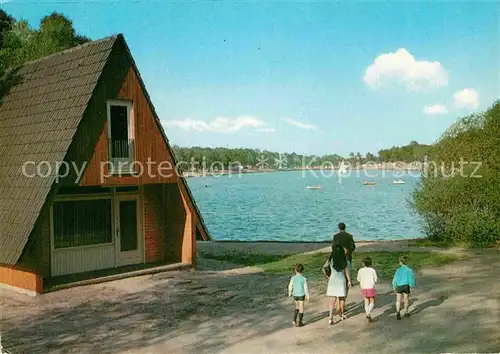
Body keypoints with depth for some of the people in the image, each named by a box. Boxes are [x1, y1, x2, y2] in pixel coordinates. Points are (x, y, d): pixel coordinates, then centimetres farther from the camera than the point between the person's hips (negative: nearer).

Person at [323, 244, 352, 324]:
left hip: (332, 280, 0)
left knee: (332, 299, 1)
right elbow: (347, 272, -3)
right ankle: (342, 315, 30)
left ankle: (331, 316, -14)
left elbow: (324, 269, -5)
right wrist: (349, 281, 7)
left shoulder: (330, 260, -5)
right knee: (341, 298, 17)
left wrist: (327, 277, 8)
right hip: (341, 280, 0)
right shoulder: (344, 260, -7)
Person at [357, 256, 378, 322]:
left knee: (366, 302, 17)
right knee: (372, 302, 10)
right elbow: (375, 280, -2)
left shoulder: (360, 270, -4)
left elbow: (359, 279, 8)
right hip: (371, 288, -3)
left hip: (364, 288, 3)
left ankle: (369, 316, 18)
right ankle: (368, 312, -15)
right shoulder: (372, 270, -9)